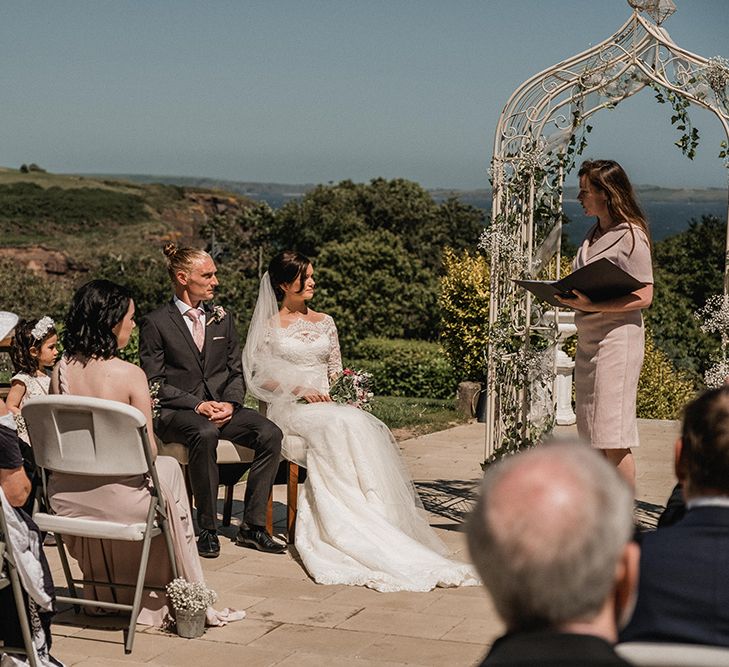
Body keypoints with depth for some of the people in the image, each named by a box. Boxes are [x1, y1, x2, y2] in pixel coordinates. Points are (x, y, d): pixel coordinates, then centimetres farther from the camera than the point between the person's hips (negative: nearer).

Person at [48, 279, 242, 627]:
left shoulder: (61, 370, -2)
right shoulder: (130, 374, -16)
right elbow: (148, 450, -12)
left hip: (66, 497, 5)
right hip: (117, 498, -5)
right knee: (168, 469, 27)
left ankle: (105, 592, 50)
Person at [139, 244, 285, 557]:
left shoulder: (222, 319, 16)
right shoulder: (155, 323, 0)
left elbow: (236, 372, 15)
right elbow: (154, 382, -5)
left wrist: (230, 403, -7)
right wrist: (197, 404, -17)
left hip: (222, 406, 5)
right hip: (177, 411, -5)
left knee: (270, 434, -22)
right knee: (205, 434, -39)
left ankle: (252, 525, -16)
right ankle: (208, 529, -27)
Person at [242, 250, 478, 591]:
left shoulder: (324, 322, 19)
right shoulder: (270, 326, 4)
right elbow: (259, 377, -1)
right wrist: (300, 390, -14)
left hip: (326, 404, 5)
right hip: (290, 408, -4)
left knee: (370, 428, -28)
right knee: (343, 426, -34)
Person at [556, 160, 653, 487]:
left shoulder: (631, 236, -10)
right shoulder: (594, 234, 15)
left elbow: (644, 296, -15)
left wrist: (593, 306, -22)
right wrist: (571, 298, 3)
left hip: (618, 335, -9)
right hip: (588, 338, 9)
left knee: (614, 438, -7)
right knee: (594, 436, 9)